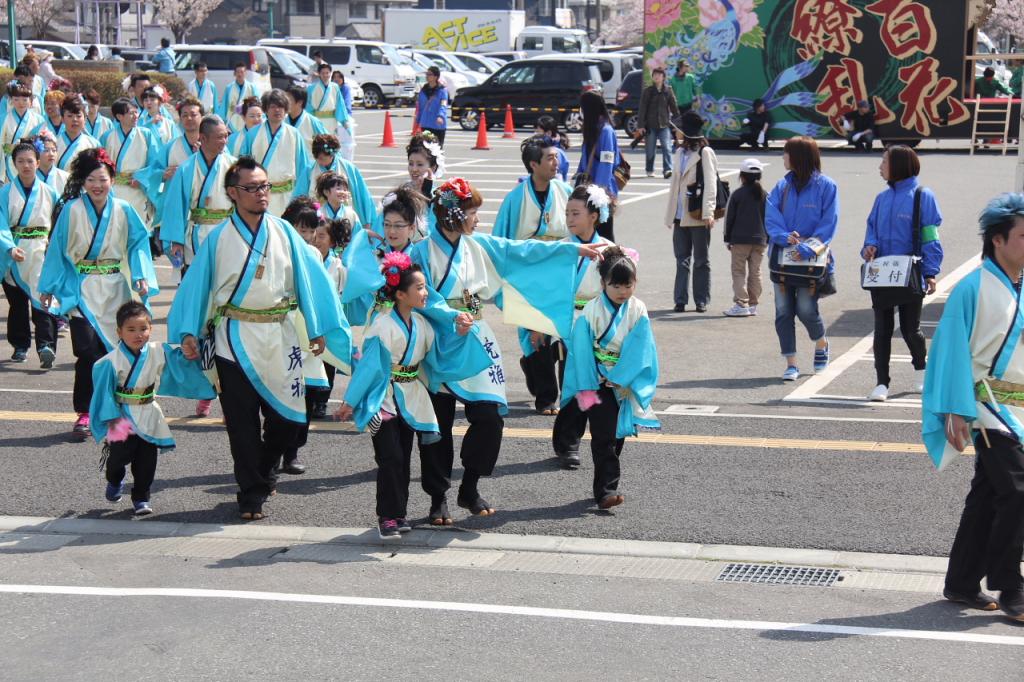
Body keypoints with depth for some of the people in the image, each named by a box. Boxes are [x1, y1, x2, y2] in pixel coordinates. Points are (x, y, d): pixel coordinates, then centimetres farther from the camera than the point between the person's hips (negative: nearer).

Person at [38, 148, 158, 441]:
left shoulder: (123, 211, 1)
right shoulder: (71, 210, -5)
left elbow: (138, 245, 7)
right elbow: (57, 250, 1)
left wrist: (142, 278, -7)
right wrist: (48, 288, 3)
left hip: (114, 291, 3)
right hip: (82, 290, -3)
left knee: (113, 349, 5)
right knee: (88, 351, -13)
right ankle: (84, 412, -6)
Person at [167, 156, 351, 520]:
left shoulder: (283, 232, 4)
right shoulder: (219, 239, 0)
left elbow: (311, 276, 5)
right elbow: (196, 285, 0)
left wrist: (319, 328, 2)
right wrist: (188, 333, -7)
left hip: (278, 337, 2)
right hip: (235, 337, -2)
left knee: (288, 416, 4)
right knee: (243, 422, 1)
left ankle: (262, 473, 31)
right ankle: (252, 494, 13)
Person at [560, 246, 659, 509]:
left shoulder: (638, 312, -3)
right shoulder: (591, 312, -11)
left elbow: (639, 352, -7)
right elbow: (581, 352, -9)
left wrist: (619, 378, -13)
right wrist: (586, 388, -11)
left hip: (625, 385, 3)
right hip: (598, 385, -3)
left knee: (617, 437, 10)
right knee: (603, 438, -10)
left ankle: (607, 489, 21)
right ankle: (606, 491, -14)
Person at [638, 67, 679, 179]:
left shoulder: (667, 92, 6)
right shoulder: (648, 91, 2)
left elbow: (674, 108, 10)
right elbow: (642, 109, 1)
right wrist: (641, 125, -4)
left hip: (664, 125, 0)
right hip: (651, 126, 0)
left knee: (667, 148, -13)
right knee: (650, 150, 6)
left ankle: (667, 169, -17)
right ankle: (649, 170, 20)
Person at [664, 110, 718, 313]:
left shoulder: (705, 153, -4)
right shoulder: (680, 152, 16)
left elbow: (710, 184, -11)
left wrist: (708, 212, -20)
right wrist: (670, 213, 17)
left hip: (698, 216, -6)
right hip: (681, 215, 6)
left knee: (701, 260, 3)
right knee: (682, 259, 7)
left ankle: (701, 301, 9)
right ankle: (680, 300, 10)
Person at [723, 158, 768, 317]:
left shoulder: (738, 194, -4)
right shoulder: (765, 196, 7)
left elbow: (730, 218, -2)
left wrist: (728, 239, 5)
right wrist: (768, 239, 16)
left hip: (740, 240, -4)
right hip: (760, 240, 4)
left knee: (738, 272, -1)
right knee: (755, 273, 11)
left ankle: (741, 303, -11)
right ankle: (753, 304, 13)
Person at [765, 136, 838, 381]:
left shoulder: (826, 186, -3)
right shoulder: (782, 186, 10)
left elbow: (828, 223, -9)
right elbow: (770, 218, 1)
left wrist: (809, 247, -21)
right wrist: (785, 237, -18)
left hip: (811, 258, -4)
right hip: (783, 256, 4)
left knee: (805, 309, -8)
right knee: (783, 310, 0)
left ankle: (821, 344, 24)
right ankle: (791, 364, 6)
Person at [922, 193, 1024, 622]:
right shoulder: (974, 289, -11)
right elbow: (955, 351, -10)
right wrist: (956, 412, -13)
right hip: (989, 405, -7)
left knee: (988, 495, 11)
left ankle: (962, 584, 20)